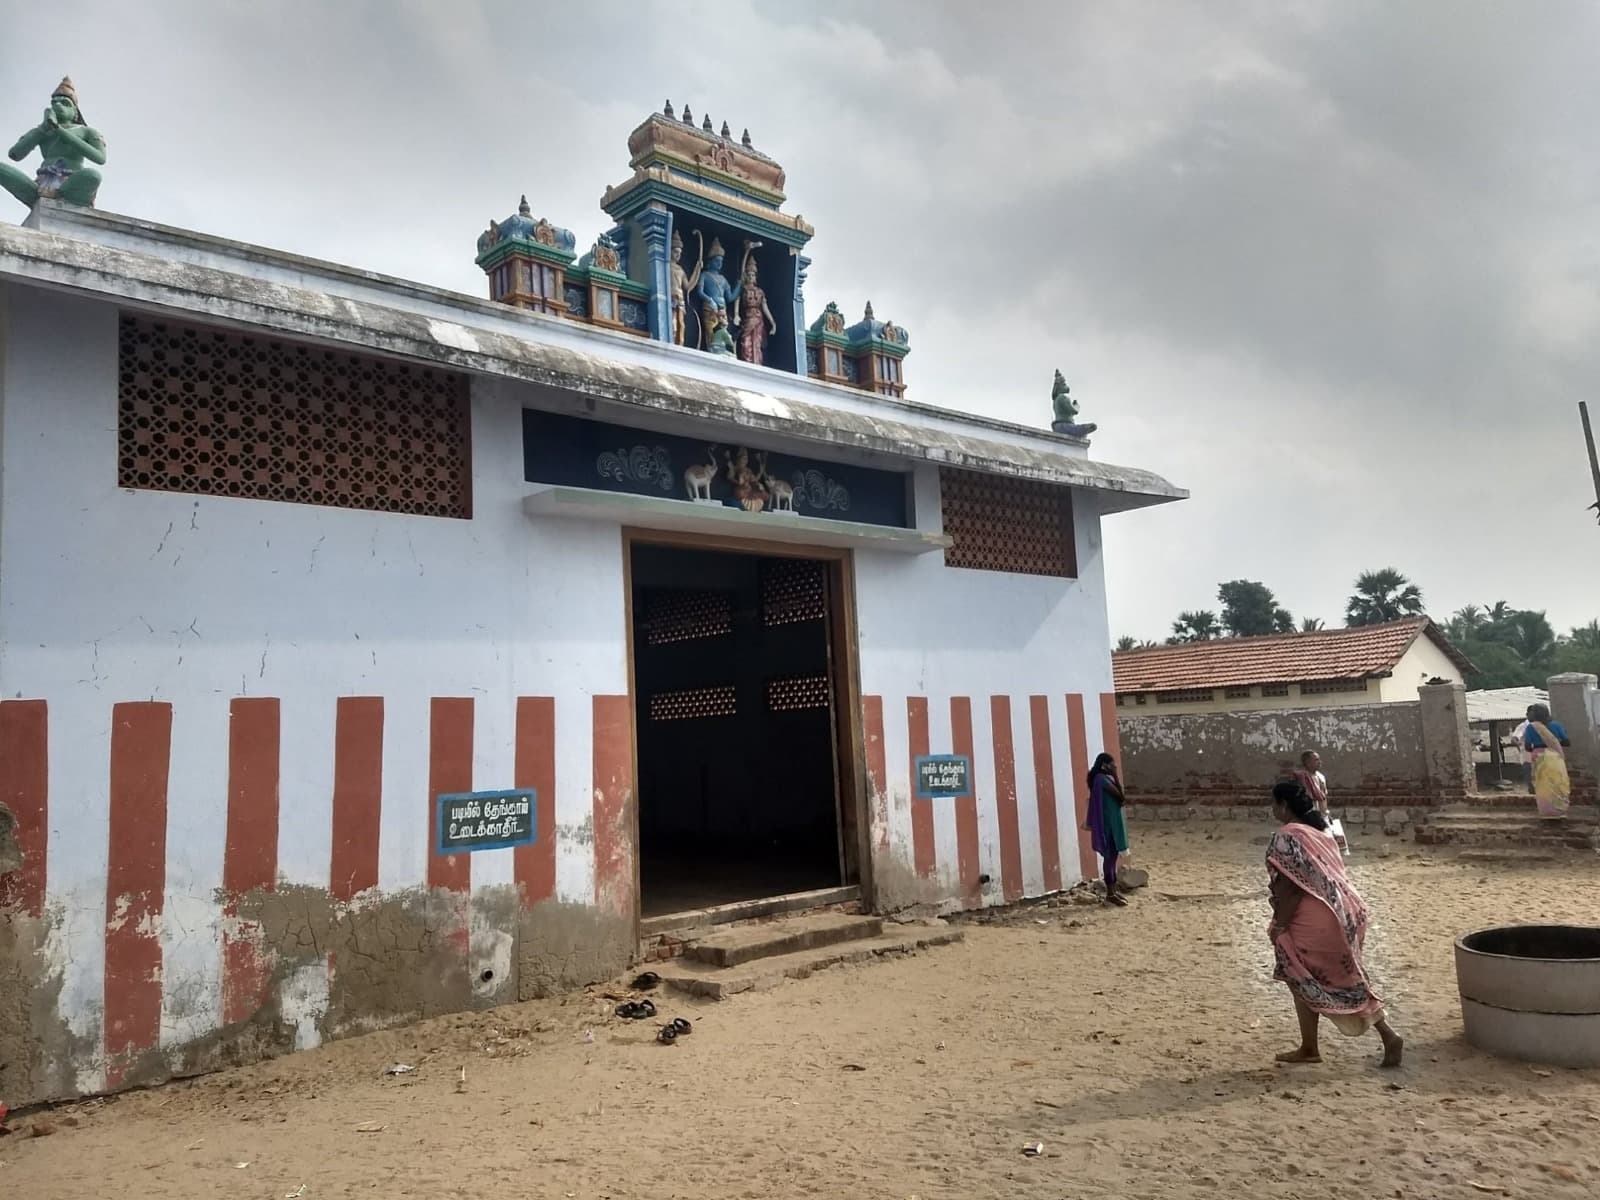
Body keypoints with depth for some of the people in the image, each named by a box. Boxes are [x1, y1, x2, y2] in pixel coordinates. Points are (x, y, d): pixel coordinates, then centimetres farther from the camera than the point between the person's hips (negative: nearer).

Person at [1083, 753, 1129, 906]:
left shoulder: (1106, 779, 14)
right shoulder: (1101, 779, -17)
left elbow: (1118, 799, 14)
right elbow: (1120, 796, -19)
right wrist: (1115, 777, -13)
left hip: (1113, 823, 10)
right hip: (1108, 823, -10)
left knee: (1113, 856, 14)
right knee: (1109, 856, -6)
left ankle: (1113, 890, 21)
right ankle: (1110, 894, -2)